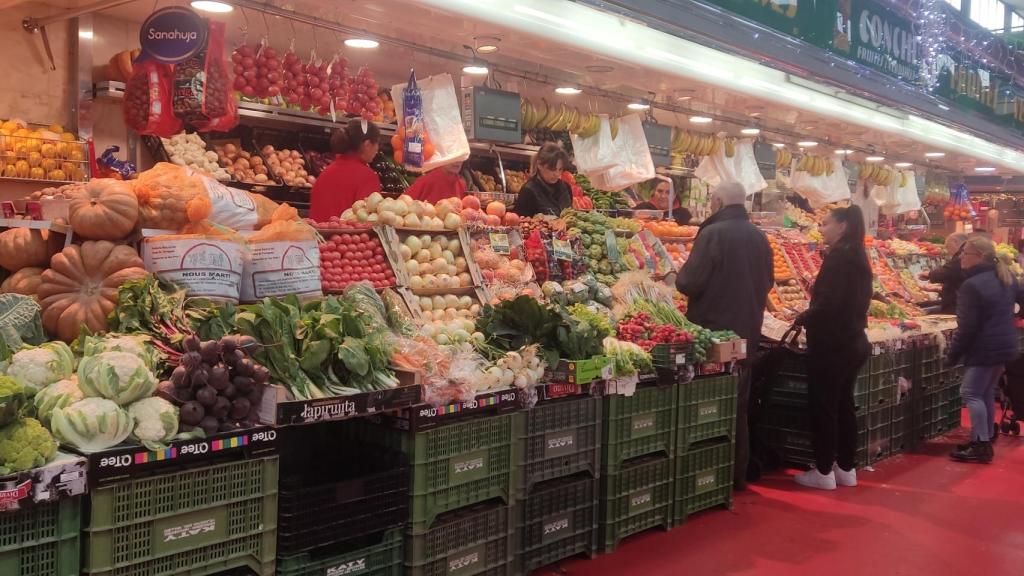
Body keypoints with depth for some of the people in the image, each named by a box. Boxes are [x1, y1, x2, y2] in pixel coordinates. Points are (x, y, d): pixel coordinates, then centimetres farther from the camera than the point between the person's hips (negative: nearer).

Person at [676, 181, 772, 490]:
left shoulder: (712, 233, -15)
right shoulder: (759, 237, 5)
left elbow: (689, 283, -18)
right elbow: (767, 283, 15)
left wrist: (679, 277, 3)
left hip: (714, 329, -6)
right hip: (747, 331, 6)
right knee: (739, 404, 15)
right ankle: (738, 473, 22)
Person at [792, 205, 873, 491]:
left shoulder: (837, 257, -16)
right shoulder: (858, 257, 11)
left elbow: (827, 304, -23)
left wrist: (802, 319, -7)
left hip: (831, 344, -9)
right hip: (852, 341, 9)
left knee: (822, 406, 0)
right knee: (844, 404, 15)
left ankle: (824, 472, 6)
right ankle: (847, 468, 22)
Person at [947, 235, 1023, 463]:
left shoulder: (971, 286, -19)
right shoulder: (1005, 277, 8)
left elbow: (966, 328, -18)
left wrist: (953, 355, -9)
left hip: (984, 350, -9)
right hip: (1005, 346, 9)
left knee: (971, 393, -4)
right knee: (986, 393, 17)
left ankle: (981, 445, -5)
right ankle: (986, 438, 23)